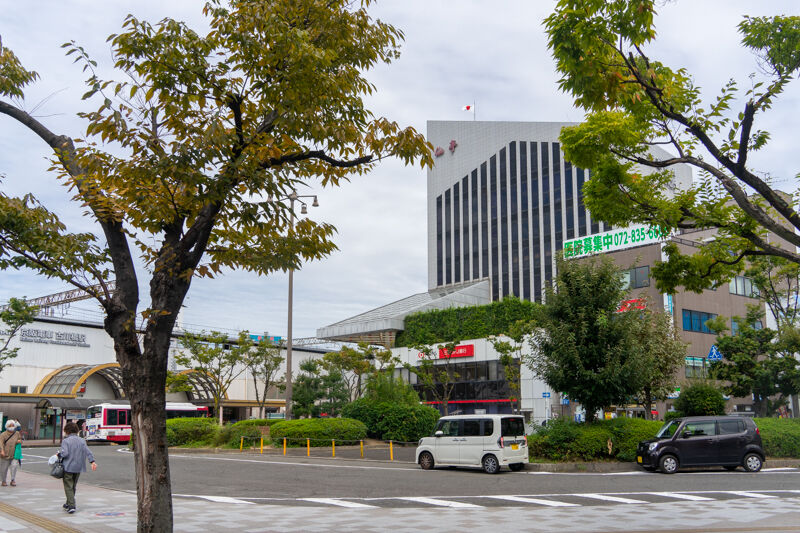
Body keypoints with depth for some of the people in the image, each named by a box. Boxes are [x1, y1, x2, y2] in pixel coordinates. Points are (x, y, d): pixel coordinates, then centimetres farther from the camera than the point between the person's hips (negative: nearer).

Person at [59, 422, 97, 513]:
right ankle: (69, 504, 31)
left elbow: (64, 453, -20)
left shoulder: (65, 441, -9)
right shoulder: (82, 441, 5)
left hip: (68, 467, -5)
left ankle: (71, 506, -13)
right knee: (73, 486, 19)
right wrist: (92, 461, -10)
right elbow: (87, 451, -5)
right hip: (78, 468, 5)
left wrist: (59, 454, 0)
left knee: (68, 487, -2)